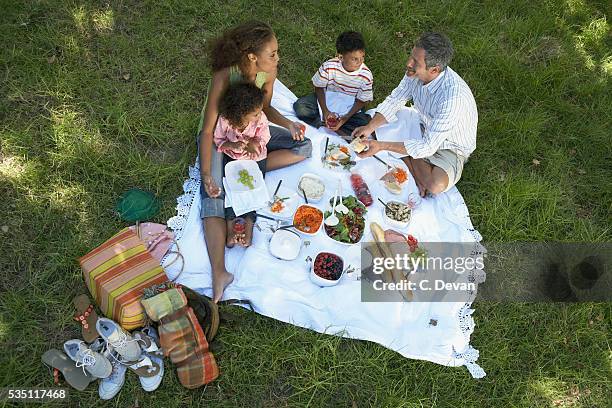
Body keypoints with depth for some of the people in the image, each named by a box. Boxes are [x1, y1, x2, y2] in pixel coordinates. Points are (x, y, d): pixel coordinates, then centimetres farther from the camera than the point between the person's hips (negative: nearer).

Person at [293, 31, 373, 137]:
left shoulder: (366, 75, -21)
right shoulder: (329, 66, -23)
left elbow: (361, 100, -11)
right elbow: (319, 87, -8)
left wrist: (345, 118, -24)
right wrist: (325, 111, -21)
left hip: (350, 108, 0)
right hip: (327, 100, 0)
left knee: (365, 123, -28)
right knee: (300, 106, -21)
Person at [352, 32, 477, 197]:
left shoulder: (453, 97, -40)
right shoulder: (416, 72, -19)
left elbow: (427, 146, -38)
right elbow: (394, 100, -4)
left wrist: (381, 146, -39)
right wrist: (370, 127, -20)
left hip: (452, 146, -6)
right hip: (426, 129, 7)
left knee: (436, 186, -32)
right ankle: (419, 176, -2)